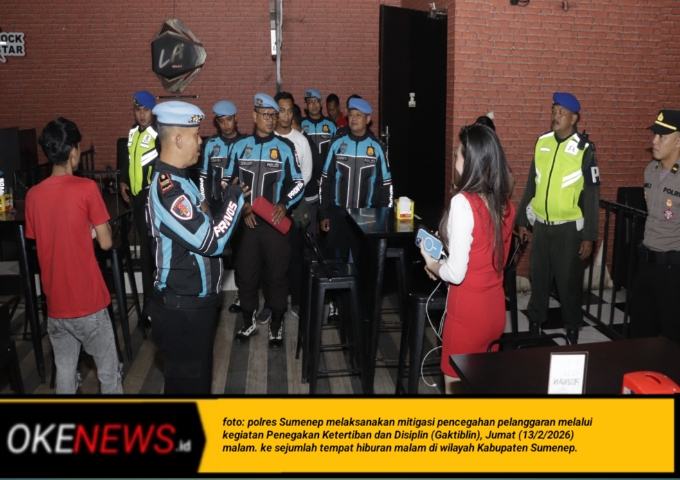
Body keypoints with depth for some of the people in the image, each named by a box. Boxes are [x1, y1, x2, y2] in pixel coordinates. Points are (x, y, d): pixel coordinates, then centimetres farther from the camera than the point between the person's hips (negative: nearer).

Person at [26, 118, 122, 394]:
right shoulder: (86, 188, -14)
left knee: (65, 370, 15)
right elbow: (106, 243, -11)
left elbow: (39, 244, 13)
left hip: (55, 302, 5)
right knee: (108, 371, 10)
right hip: (88, 301, -5)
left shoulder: (33, 195, 2)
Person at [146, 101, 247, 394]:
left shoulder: (177, 179, 10)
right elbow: (211, 241, -27)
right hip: (182, 307, -10)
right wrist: (234, 198, -16)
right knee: (187, 380, 6)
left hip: (192, 299, 10)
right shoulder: (168, 188, -25)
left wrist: (224, 201, 0)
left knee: (197, 374, 24)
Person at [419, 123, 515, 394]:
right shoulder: (504, 202, 2)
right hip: (495, 306, 7)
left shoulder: (463, 203, -20)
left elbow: (456, 273, -20)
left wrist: (433, 266, -1)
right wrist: (444, 261, 14)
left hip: (469, 310, -7)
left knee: (457, 384, 9)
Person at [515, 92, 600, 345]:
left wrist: (589, 236, -9)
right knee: (539, 277, 13)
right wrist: (522, 219, 10)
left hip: (569, 228, -4)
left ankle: (572, 327, 24)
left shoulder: (584, 150, -10)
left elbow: (592, 195, -8)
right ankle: (535, 321, 28)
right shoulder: (542, 142, 3)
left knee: (569, 280, 7)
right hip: (541, 225, 4)